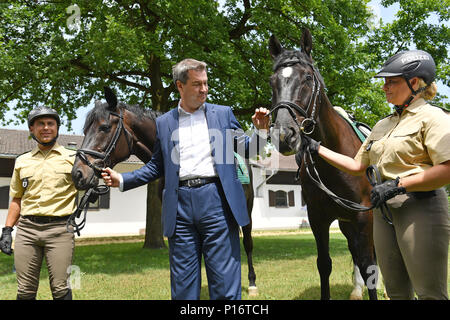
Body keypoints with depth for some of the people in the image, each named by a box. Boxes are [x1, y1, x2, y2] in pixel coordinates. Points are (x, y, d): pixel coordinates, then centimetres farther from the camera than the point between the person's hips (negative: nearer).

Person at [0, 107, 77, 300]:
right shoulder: (22, 161, 16)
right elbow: (16, 199, 20)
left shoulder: (72, 158, 6)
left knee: (60, 289, -4)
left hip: (59, 228, -3)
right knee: (25, 291, 7)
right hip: (26, 229, 3)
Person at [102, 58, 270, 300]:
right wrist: (122, 180, 8)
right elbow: (157, 166, 17)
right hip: (180, 205, 2)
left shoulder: (223, 114, 11)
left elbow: (246, 150, 11)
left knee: (225, 284, 1)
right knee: (183, 286, 9)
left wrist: (261, 131, -8)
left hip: (216, 201, -1)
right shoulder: (163, 123, 14)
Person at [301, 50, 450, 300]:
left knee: (430, 293, -1)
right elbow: (356, 166, 20)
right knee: (397, 292, 15)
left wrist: (397, 184, -21)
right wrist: (317, 148, 14)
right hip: (384, 210, 8)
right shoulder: (383, 125, 17)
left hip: (421, 207, -8)